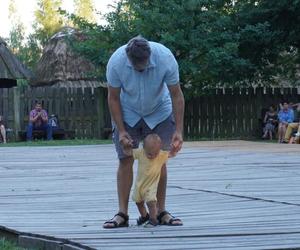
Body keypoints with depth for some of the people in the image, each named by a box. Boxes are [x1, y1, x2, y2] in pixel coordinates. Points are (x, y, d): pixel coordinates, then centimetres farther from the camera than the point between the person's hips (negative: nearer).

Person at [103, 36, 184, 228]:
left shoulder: (165, 58, -30)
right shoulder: (116, 62, -29)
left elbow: (176, 95, -20)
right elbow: (113, 98, -16)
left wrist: (178, 131, -21)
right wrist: (121, 131, -17)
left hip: (159, 113, 0)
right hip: (127, 114, 0)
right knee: (126, 160, -6)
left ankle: (161, 211, 2)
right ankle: (122, 214, -5)